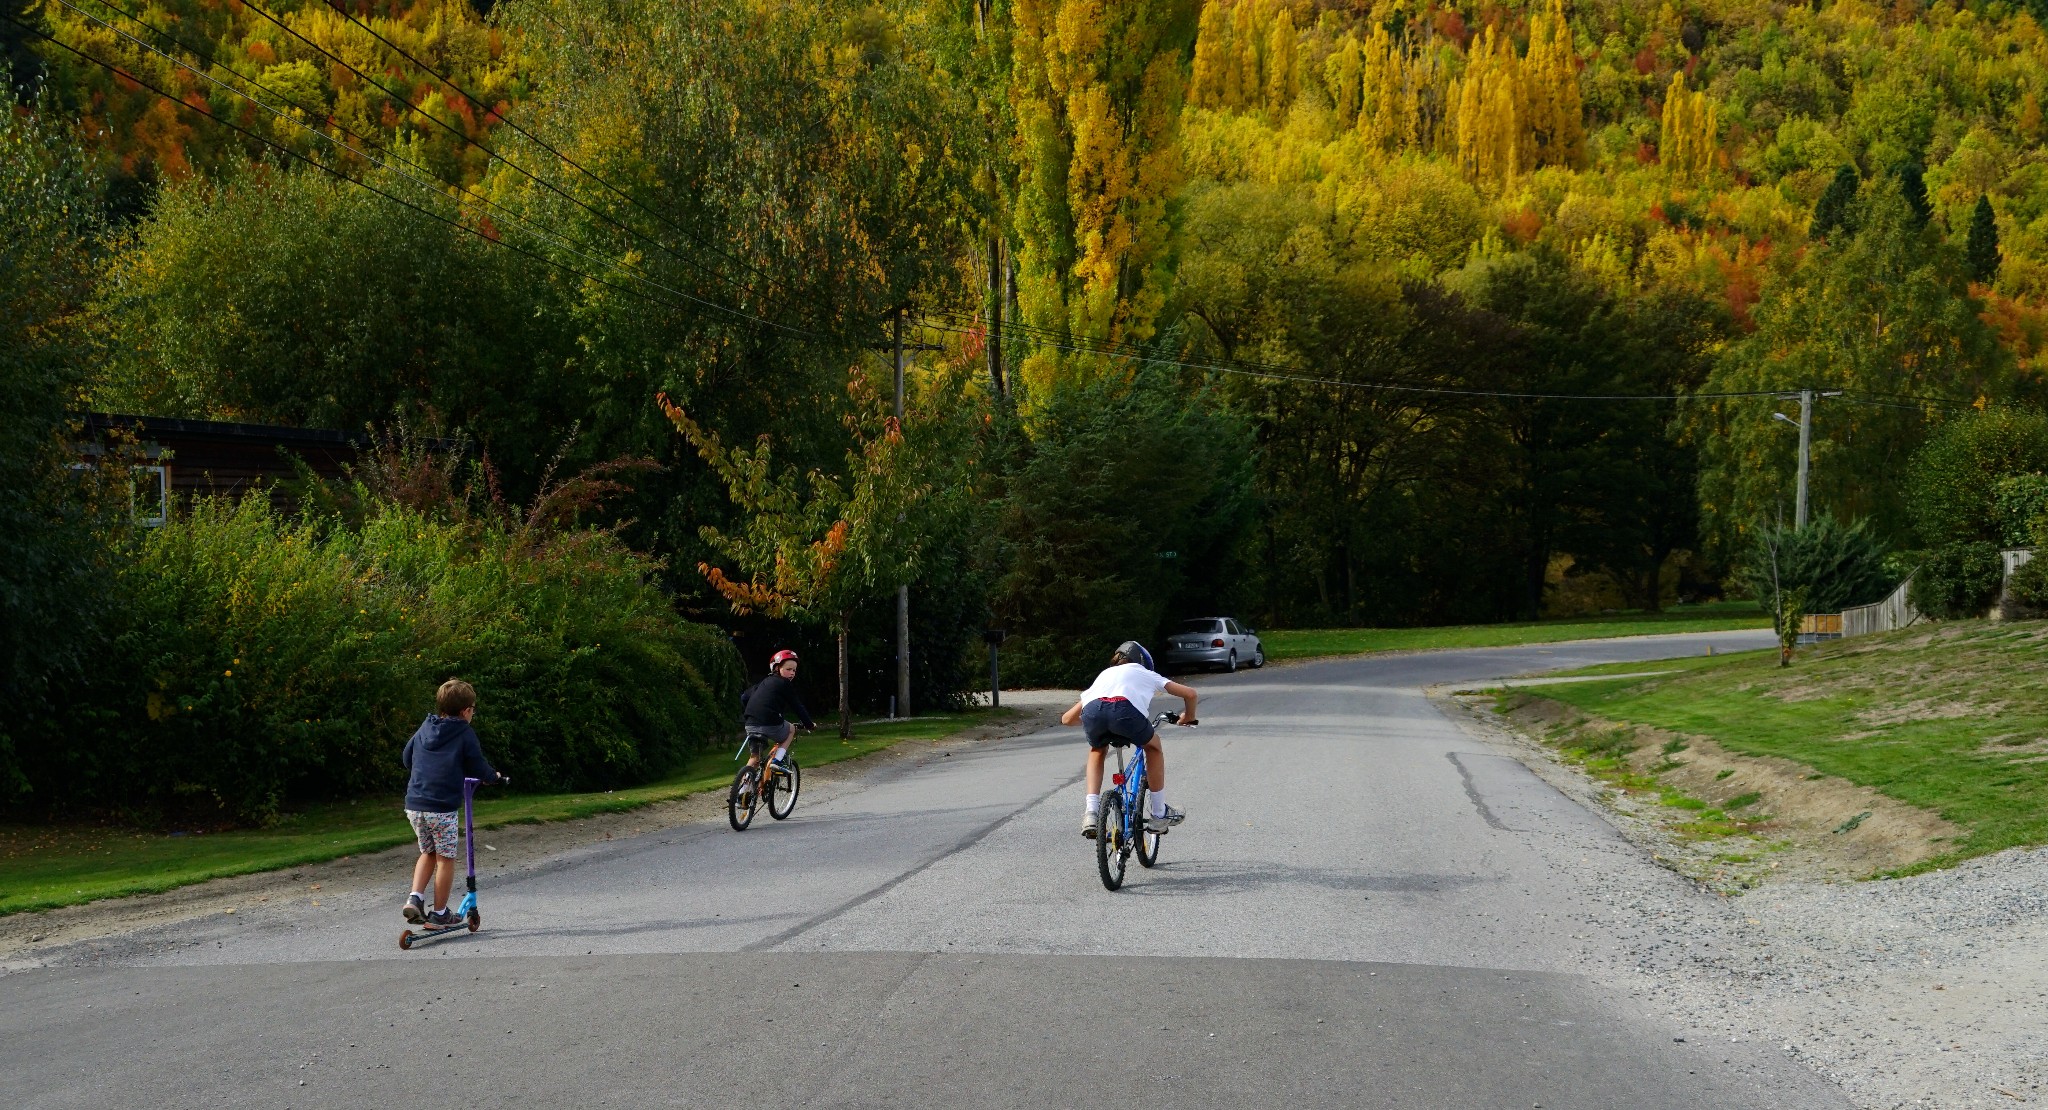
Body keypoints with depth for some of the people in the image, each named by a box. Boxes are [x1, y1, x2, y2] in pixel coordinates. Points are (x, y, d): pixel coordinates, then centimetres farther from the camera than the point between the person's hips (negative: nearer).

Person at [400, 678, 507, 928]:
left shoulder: (425, 728, 12)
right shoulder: (465, 734, -5)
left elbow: (406, 757, 21)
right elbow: (478, 768, -4)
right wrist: (494, 776, 18)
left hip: (413, 805, 6)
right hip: (443, 808, -6)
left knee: (428, 853, 24)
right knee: (445, 859, 8)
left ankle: (415, 897, 9)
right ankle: (439, 913, 13)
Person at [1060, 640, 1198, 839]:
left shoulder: (1104, 675, 43)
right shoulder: (1146, 674, 37)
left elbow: (1066, 719, 44)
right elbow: (1190, 694, 31)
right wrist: (1188, 717, 52)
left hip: (1092, 710, 3)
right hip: (1126, 709, -3)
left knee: (1097, 750, 36)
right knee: (1153, 747, 30)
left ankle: (1091, 814, 21)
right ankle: (1159, 814, 33)